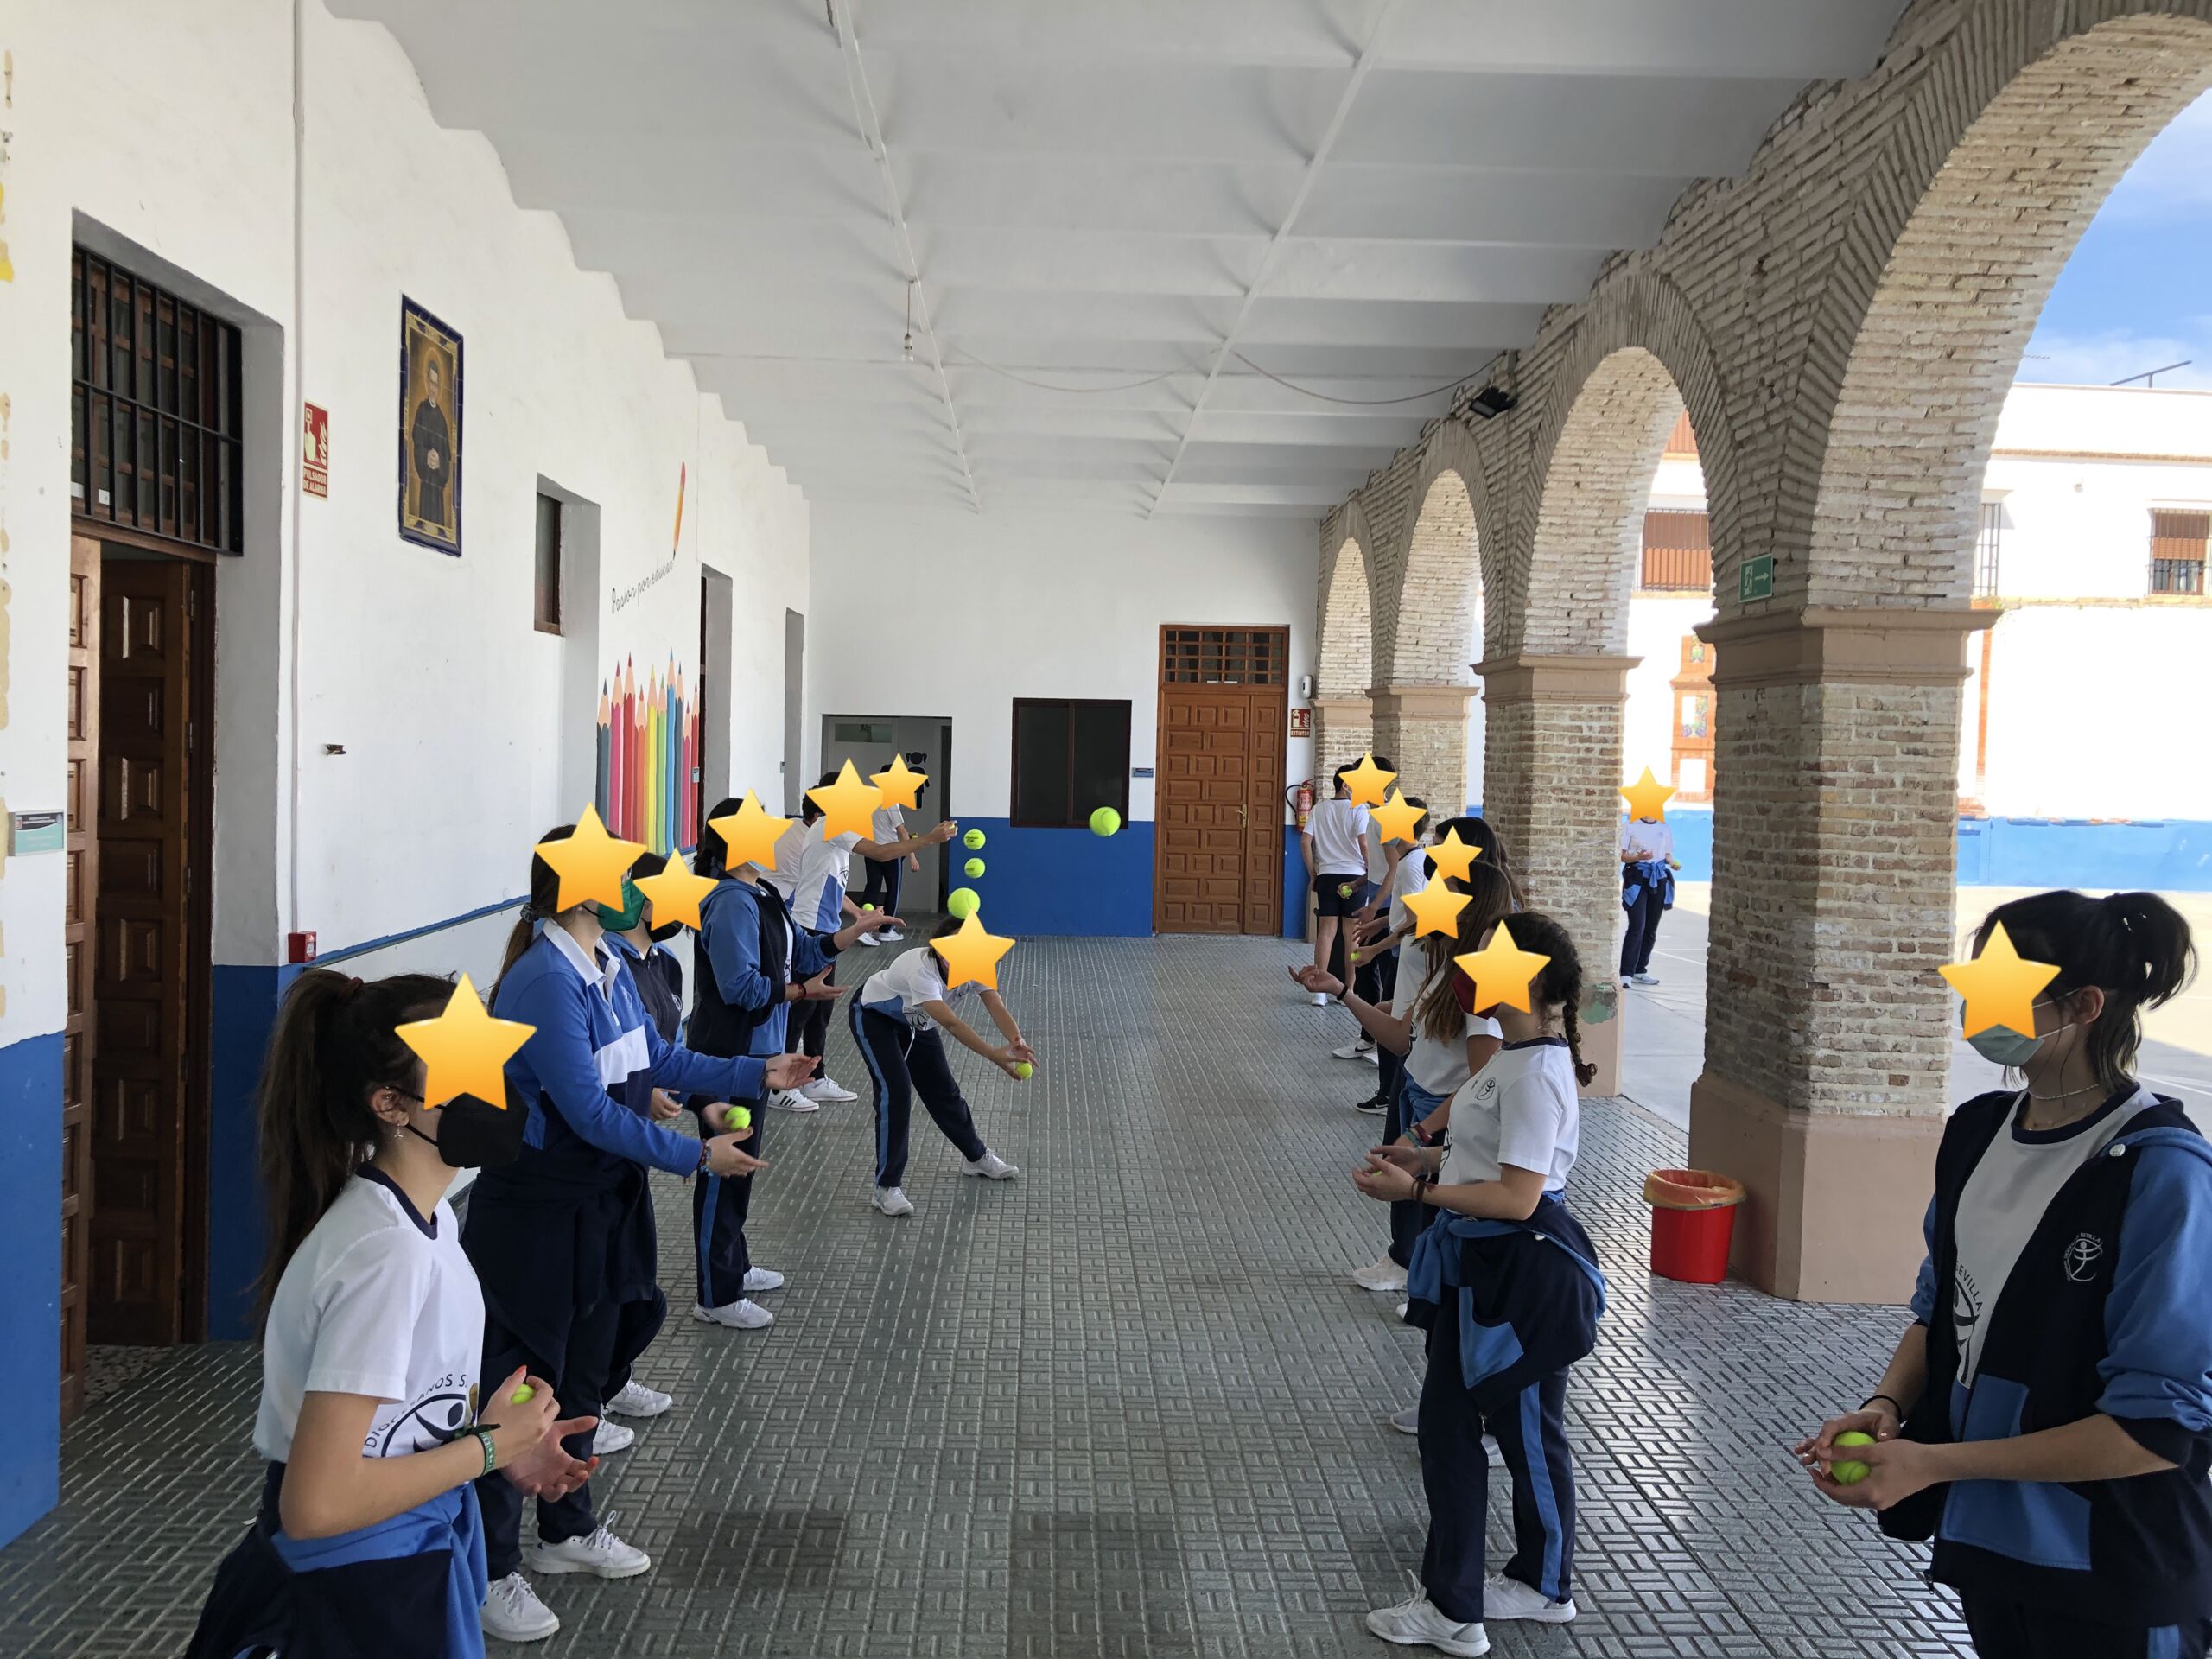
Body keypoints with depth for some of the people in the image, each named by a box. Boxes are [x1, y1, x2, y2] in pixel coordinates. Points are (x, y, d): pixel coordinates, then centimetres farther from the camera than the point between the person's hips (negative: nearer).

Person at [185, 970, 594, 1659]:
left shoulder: (425, 1216, -2)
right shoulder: (386, 1251, -29)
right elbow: (317, 1504, -30)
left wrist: (503, 1442, -3)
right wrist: (492, 1445, -20)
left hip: (413, 1553, 8)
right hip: (364, 1593, -8)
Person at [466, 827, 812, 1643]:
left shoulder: (609, 964, 3)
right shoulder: (545, 981, -24)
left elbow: (658, 1059, 11)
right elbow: (589, 1111, -25)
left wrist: (757, 1073, 5)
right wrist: (696, 1156, -22)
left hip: (599, 1201, 9)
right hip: (534, 1213, -9)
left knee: (583, 1370, 21)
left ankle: (568, 1530, 39)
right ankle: (491, 1571, 19)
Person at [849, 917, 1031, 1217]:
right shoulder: (921, 970, -43)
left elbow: (997, 1008, -36)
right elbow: (951, 1023, -51)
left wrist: (1016, 1041, -57)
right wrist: (994, 1055, -60)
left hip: (916, 1022, 6)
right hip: (875, 1017, -6)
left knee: (943, 1089, 11)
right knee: (895, 1091, -19)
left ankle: (976, 1156, 35)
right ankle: (886, 1187, -10)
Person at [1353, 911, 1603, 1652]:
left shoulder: (1536, 1072, -25)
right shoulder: (1516, 1058, 7)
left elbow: (1518, 1197, -27)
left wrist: (1418, 1191, -25)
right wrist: (1428, 1160, 4)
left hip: (1520, 1275, -10)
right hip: (1478, 1268, 10)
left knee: (1528, 1436, 9)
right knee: (1447, 1426, 17)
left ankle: (1546, 1588, 31)